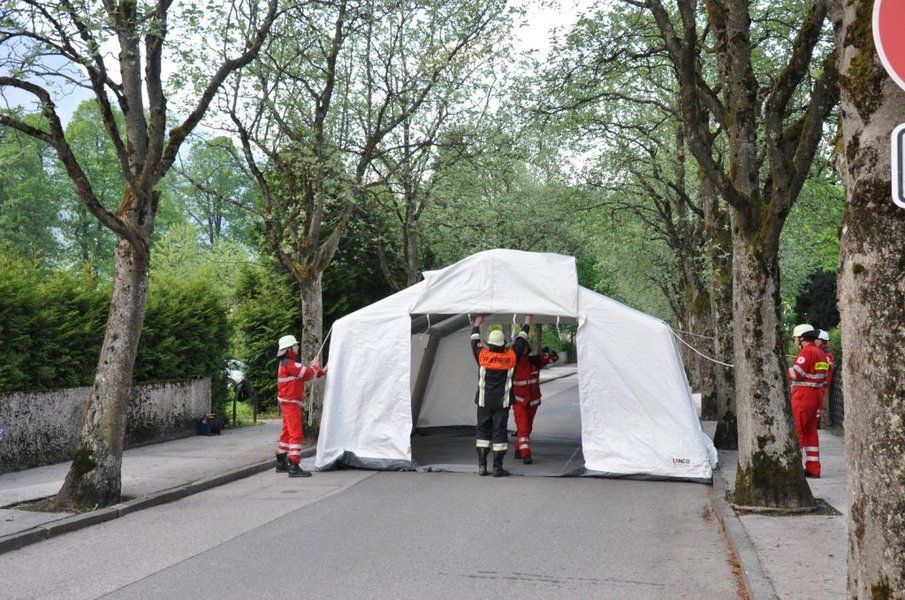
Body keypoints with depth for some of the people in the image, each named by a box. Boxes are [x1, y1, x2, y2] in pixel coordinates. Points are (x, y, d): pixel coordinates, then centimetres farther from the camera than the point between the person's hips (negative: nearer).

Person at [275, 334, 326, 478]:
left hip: (288, 403, 11)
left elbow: (305, 374, 17)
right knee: (296, 434, -13)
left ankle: (281, 463, 25)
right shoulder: (289, 364, -16)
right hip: (291, 403, -11)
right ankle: (294, 467, -17)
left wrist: (322, 371, 11)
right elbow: (307, 374, -18)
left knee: (287, 433, 17)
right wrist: (314, 366, 2)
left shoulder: (286, 363, 17)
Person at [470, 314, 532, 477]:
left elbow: (475, 341, 13)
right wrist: (527, 322, 24)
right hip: (502, 403, -1)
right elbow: (521, 340, 9)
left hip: (484, 402, 1)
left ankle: (482, 466, 7)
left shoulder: (483, 356, -6)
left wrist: (477, 323, 30)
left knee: (483, 431, 10)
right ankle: (497, 468, 2)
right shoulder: (510, 357, -6)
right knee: (499, 433, 2)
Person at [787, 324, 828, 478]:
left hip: (804, 396, -9)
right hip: (816, 395, 9)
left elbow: (796, 374, -20)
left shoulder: (806, 352, -14)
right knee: (811, 431, 12)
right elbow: (823, 377, 17)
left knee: (797, 431, -5)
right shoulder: (820, 353, 16)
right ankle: (813, 468, 13)